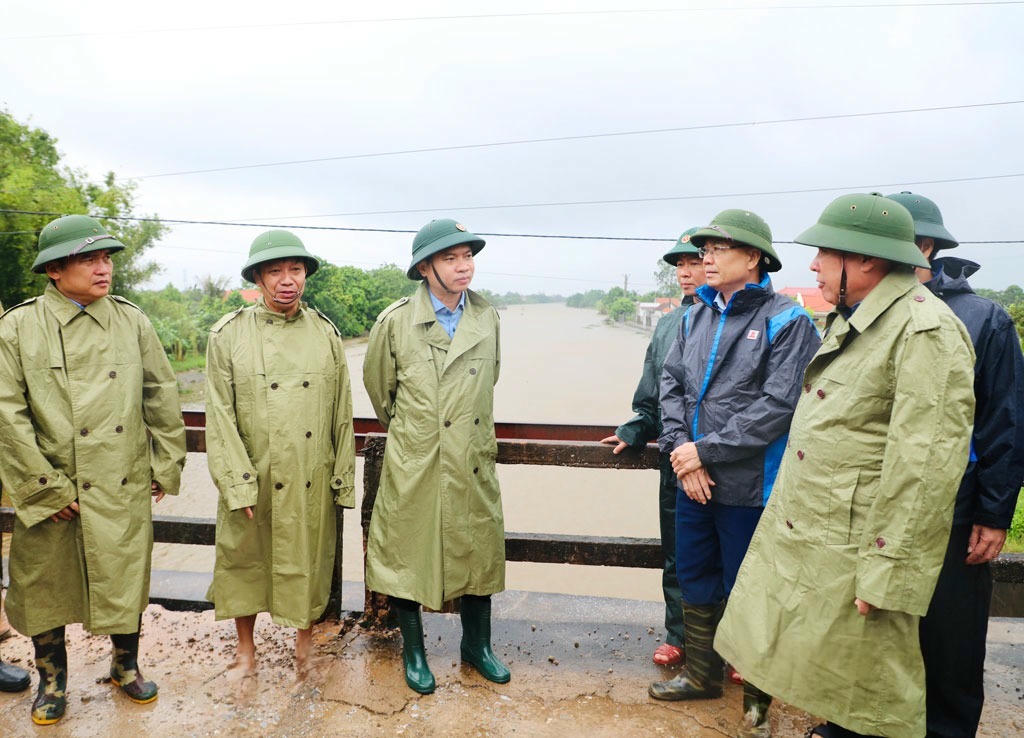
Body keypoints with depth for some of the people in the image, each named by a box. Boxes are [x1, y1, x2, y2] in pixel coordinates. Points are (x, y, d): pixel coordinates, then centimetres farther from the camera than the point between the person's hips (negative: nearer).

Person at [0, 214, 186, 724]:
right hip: (51, 491, -1)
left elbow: (162, 393, 7)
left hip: (125, 488, 2)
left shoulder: (131, 320, 2)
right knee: (45, 585, 13)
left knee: (126, 580, 12)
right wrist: (45, 487, -10)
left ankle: (126, 664, 35)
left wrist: (166, 465, 5)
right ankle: (52, 679, 36)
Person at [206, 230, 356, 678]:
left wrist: (343, 481, 3)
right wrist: (239, 484, -11)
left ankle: (305, 641, 37)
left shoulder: (326, 334, 2)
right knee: (244, 562, 13)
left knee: (309, 562, 13)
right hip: (252, 478, -1)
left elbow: (342, 414, 4)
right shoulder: (228, 335, -3)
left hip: (311, 481, 1)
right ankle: (246, 648, 36)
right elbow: (220, 417, -5)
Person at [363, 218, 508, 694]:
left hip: (473, 463, 3)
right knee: (407, 555, 9)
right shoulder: (395, 322, -8)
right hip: (413, 466, -3)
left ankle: (476, 646, 33)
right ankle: (413, 652, 30)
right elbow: (378, 386, 8)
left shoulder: (487, 319, 2)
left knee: (479, 552, 12)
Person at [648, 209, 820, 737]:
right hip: (692, 479, 6)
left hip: (748, 485, -6)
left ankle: (757, 692, 31)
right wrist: (681, 451, -8)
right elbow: (671, 383, 6)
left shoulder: (786, 321, -11)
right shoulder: (697, 315, 8)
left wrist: (706, 451, -17)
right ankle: (701, 675, 39)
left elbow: (777, 406, -18)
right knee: (695, 580, 18)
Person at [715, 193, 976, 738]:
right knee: (821, 675, 21)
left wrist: (889, 572, -21)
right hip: (800, 536, 9)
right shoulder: (849, 320, 11)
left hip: (852, 553, -8)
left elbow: (925, 468, -22)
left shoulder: (925, 331, -18)